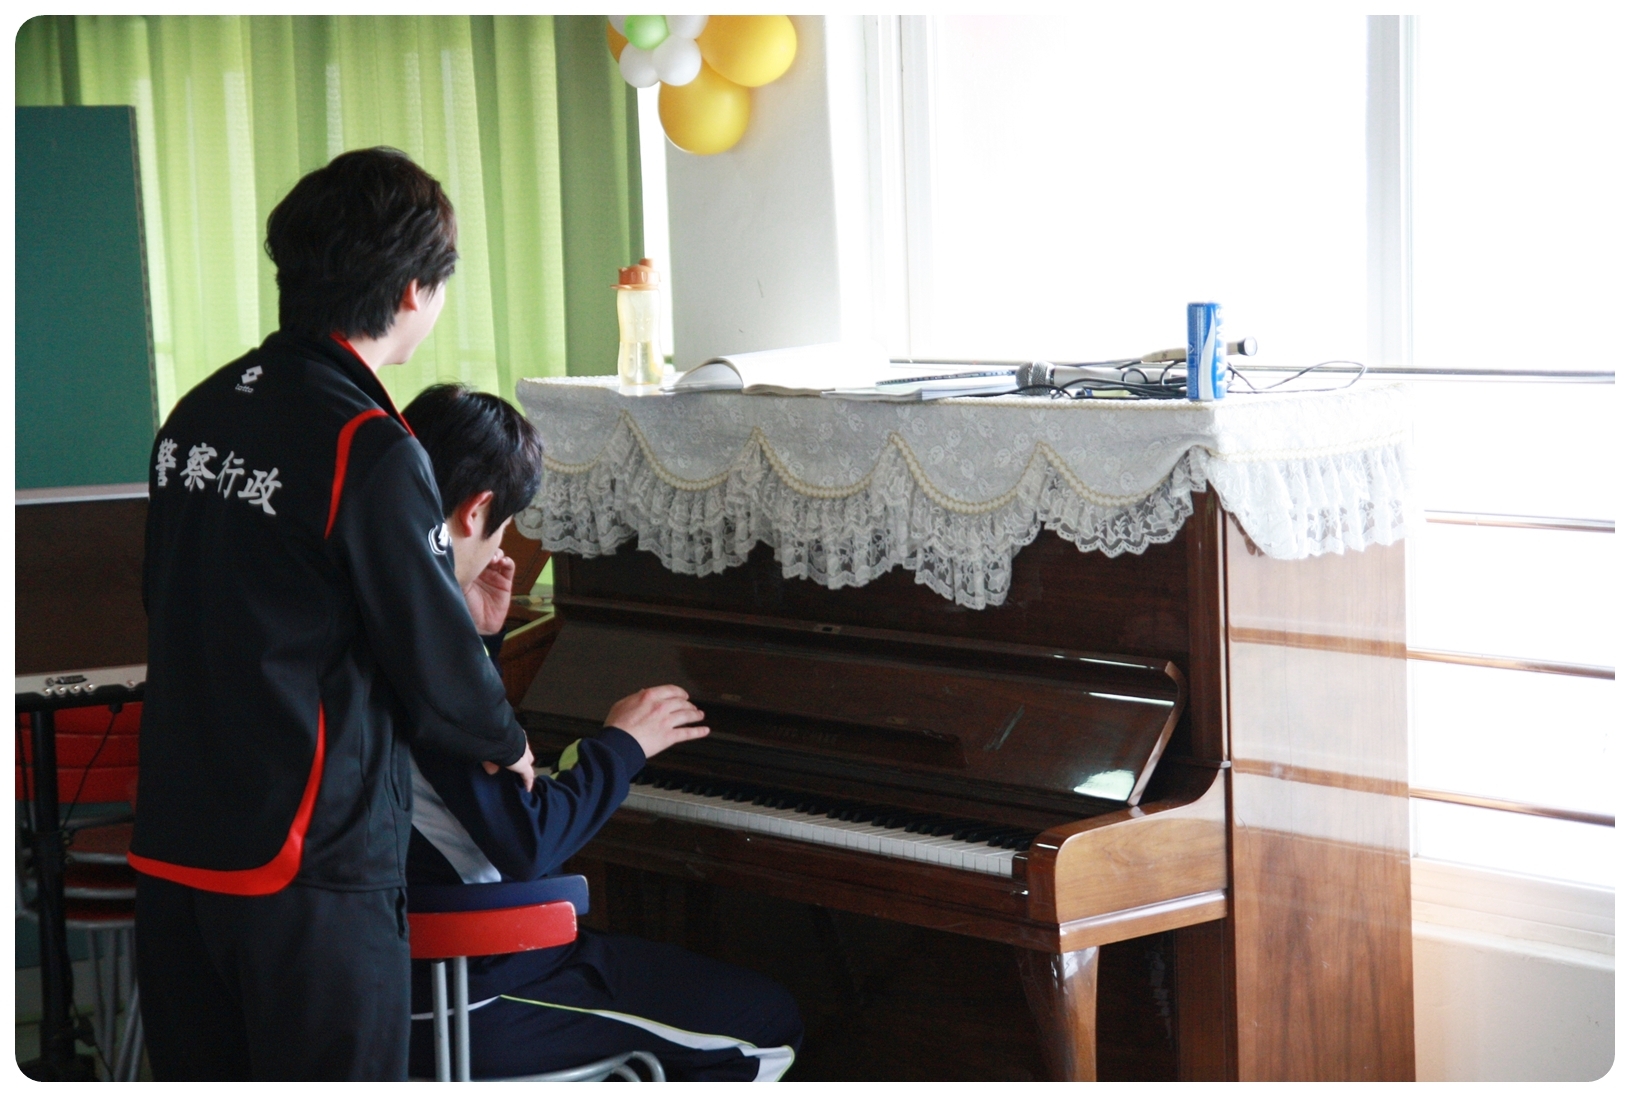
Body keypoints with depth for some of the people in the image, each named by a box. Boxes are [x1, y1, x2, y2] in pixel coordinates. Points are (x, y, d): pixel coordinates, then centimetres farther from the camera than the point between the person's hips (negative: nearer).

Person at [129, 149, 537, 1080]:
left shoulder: (198, 414, 5)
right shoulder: (370, 451, -16)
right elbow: (436, 665, -11)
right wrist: (509, 745, 11)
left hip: (172, 852, 7)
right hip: (309, 867, -7)